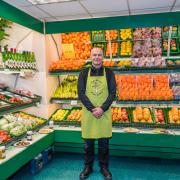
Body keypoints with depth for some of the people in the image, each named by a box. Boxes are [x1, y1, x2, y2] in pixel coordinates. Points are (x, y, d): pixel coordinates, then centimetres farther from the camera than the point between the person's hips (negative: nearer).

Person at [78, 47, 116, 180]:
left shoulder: (109, 73, 2)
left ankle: (104, 167, 28)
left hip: (104, 113, 0)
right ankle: (88, 166, 29)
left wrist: (102, 109, -15)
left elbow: (112, 93, -3)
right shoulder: (84, 73, 2)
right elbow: (81, 93, -5)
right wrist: (92, 109, -15)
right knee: (88, 142, 11)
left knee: (104, 142, 9)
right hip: (88, 112, 1)